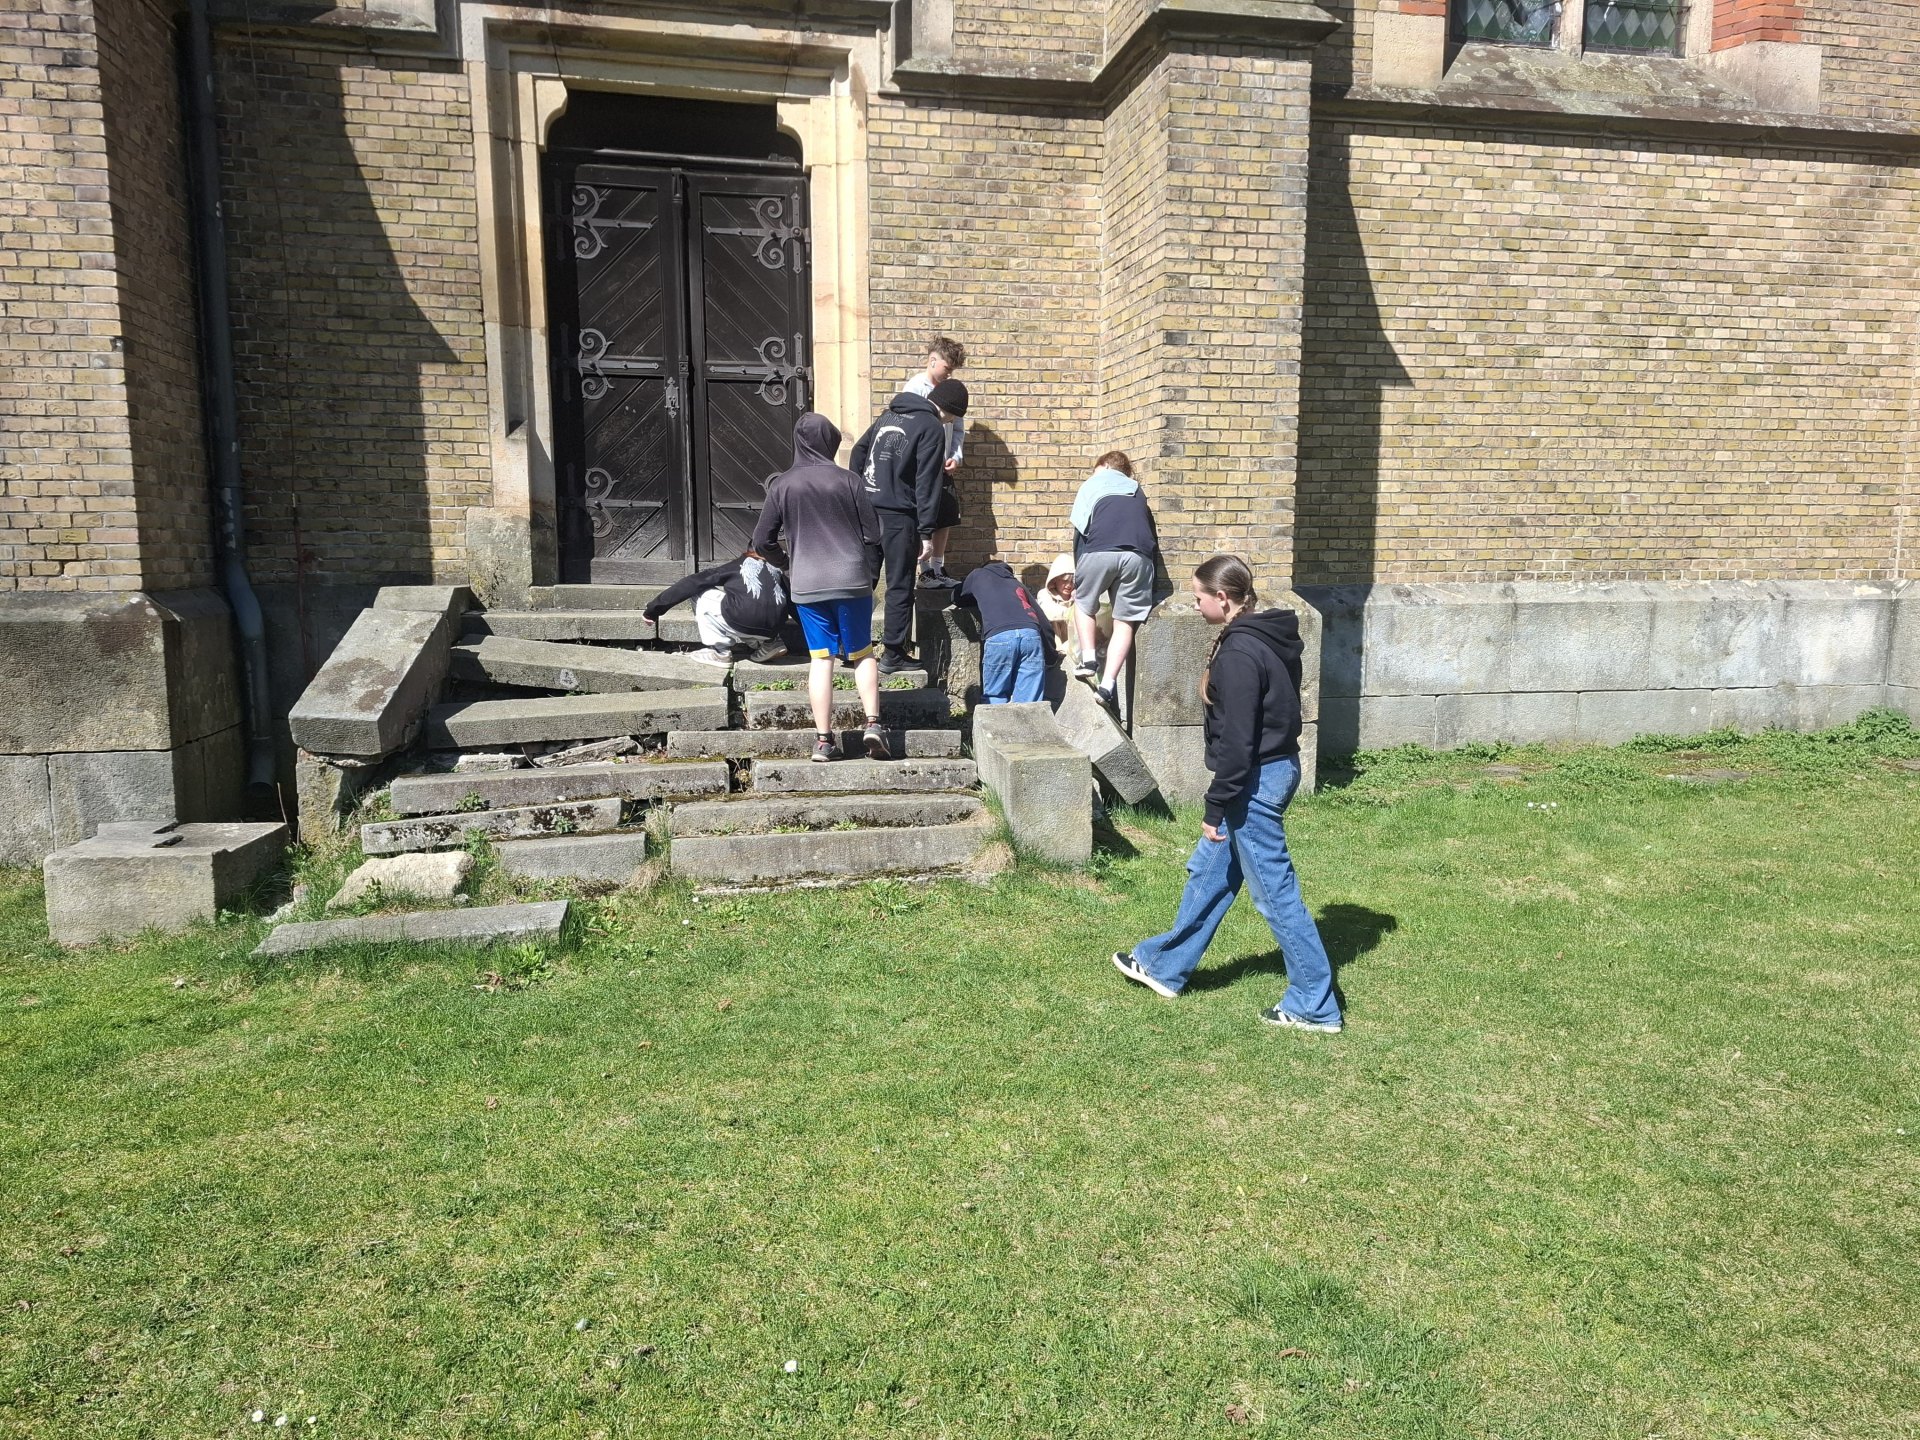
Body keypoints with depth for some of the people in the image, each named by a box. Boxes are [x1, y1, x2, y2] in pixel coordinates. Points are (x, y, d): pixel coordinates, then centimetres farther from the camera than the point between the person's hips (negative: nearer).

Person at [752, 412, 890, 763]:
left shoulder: (782, 484, 1)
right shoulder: (848, 480, -1)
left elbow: (761, 541, 5)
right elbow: (872, 534, 1)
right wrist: (869, 575, 15)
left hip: (808, 585, 1)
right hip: (853, 580, 0)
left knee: (821, 660, 5)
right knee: (862, 655, 12)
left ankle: (823, 740, 3)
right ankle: (873, 724, -2)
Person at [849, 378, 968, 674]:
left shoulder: (888, 416, 17)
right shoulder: (932, 428, -7)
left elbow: (858, 453, 19)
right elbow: (927, 484, -13)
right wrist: (927, 532, -14)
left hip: (867, 510, 7)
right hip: (899, 516, -7)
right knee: (899, 586, 2)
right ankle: (893, 655, 6)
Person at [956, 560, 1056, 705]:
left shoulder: (978, 575, 30)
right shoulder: (1017, 584, 36)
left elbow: (957, 599, 47)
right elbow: (1045, 624, 31)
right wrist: (1051, 658, 42)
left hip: (999, 636, -2)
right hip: (1031, 635, 3)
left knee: (995, 698, 8)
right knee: (1028, 702, 3)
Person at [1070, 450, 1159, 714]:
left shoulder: (1093, 484, 27)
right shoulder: (1137, 491, 36)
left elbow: (1080, 531, 24)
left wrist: (1078, 576, 30)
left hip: (1100, 551, -2)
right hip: (1139, 555, 2)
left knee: (1084, 604, 24)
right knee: (1125, 621, 9)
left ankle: (1088, 660, 10)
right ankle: (1107, 684, -3)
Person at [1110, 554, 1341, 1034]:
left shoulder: (1240, 652, -22)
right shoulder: (1270, 638, 8)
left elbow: (1237, 739, -23)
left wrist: (1216, 805, -16)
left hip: (1256, 779, -10)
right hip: (1277, 766, 10)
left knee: (1276, 893, 0)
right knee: (1209, 873, 20)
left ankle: (1315, 1006, 12)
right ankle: (1165, 966, 35)